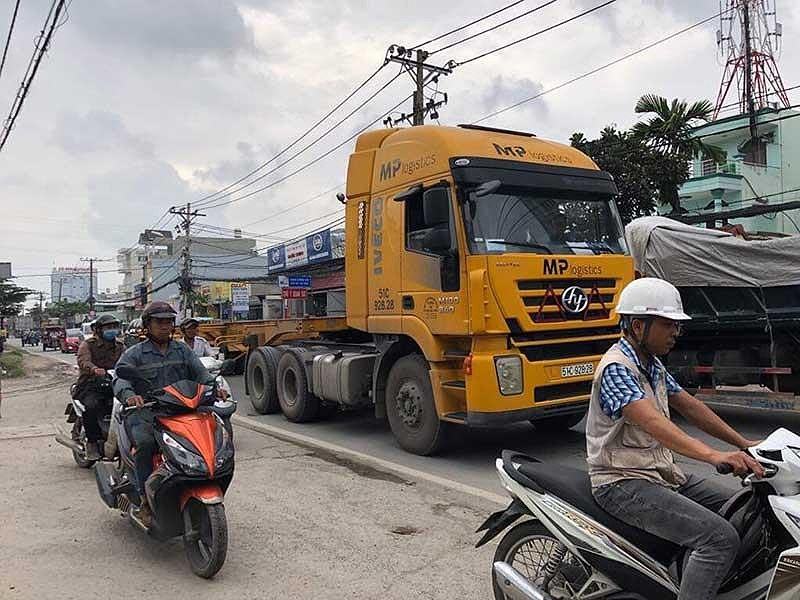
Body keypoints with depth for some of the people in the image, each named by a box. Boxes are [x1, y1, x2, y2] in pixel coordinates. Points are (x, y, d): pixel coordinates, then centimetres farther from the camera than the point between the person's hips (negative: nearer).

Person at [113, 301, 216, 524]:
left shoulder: (183, 350, 17)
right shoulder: (134, 354, 5)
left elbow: (200, 373, 6)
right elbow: (120, 380, -12)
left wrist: (214, 386, -17)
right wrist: (129, 395, -36)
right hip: (144, 414, -3)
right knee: (145, 443, -33)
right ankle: (145, 500, -22)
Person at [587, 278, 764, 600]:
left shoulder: (652, 365, 13)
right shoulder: (616, 368, -19)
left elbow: (689, 406, 16)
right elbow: (652, 422, -34)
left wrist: (743, 444, 10)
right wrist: (714, 455, -45)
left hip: (663, 474, 10)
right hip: (624, 484, -10)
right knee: (721, 538, -23)